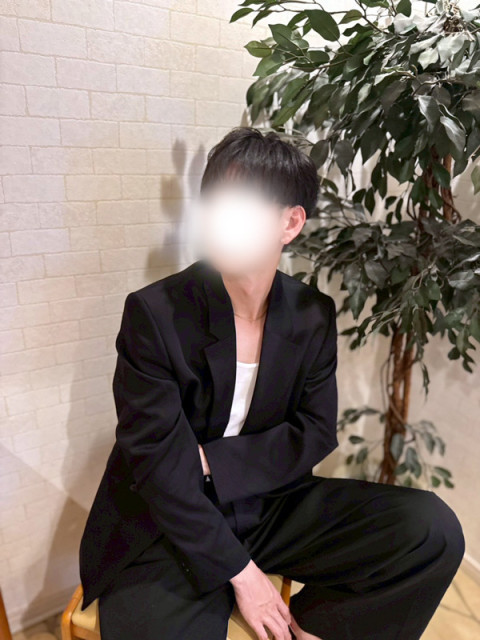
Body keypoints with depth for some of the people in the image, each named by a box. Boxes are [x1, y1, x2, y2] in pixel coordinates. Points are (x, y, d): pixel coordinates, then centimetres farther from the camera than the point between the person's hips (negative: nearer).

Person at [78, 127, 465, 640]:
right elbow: (156, 461, -16)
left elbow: (315, 436, -3)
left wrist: (208, 460, -15)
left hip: (270, 507, 3)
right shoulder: (153, 313, -15)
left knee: (433, 531, -12)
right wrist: (241, 574, -14)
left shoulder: (313, 315, -4)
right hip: (166, 526, -2)